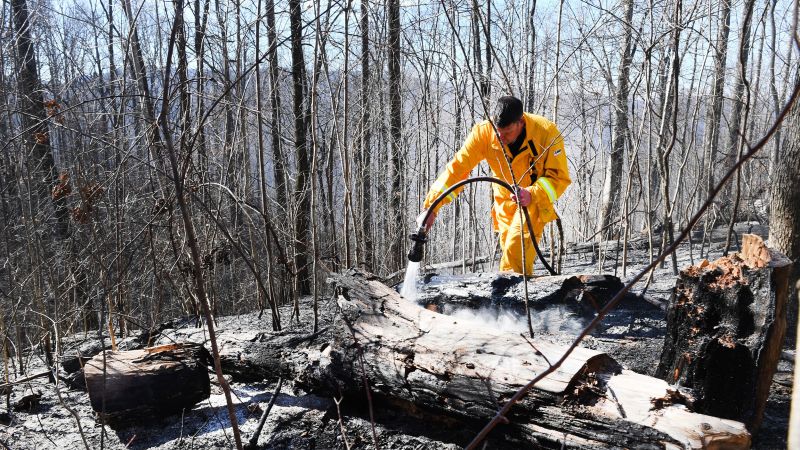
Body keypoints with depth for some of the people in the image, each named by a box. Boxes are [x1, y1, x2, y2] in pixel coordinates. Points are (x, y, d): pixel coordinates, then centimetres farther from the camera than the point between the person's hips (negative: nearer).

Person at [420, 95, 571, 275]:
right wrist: (431, 206, -31)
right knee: (510, 248, 11)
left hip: (535, 200, -3)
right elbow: (458, 167, -23)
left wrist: (532, 194, -40)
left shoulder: (547, 132, -26)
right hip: (505, 200, 3)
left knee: (516, 249, -23)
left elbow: (560, 177, -21)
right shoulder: (484, 132, -22)